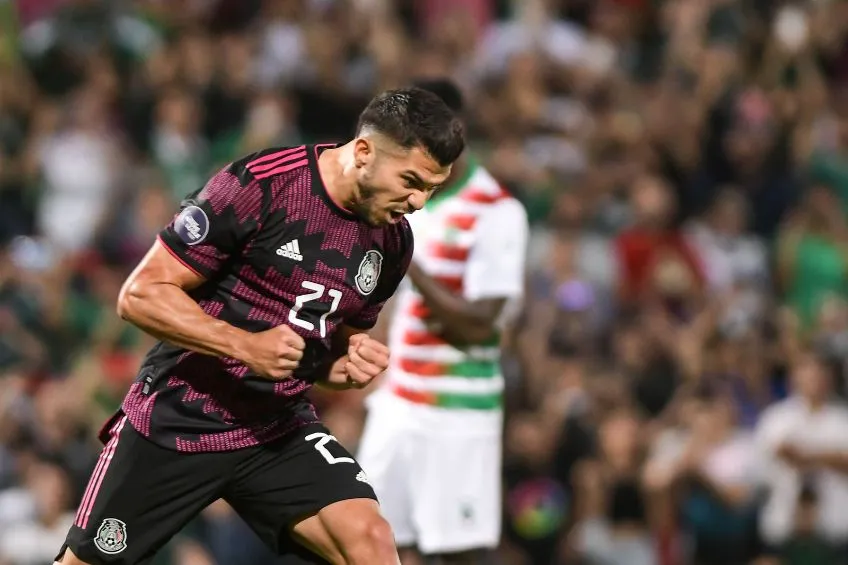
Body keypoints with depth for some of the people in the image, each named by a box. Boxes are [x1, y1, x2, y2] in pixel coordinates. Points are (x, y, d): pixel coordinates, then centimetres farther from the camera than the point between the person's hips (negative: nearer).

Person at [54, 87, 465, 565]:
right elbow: (141, 294, -17)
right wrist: (245, 345, -27)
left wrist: (352, 365, -7)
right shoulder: (257, 186, -20)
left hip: (279, 429, 4)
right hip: (177, 418, -4)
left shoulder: (392, 242, 0)